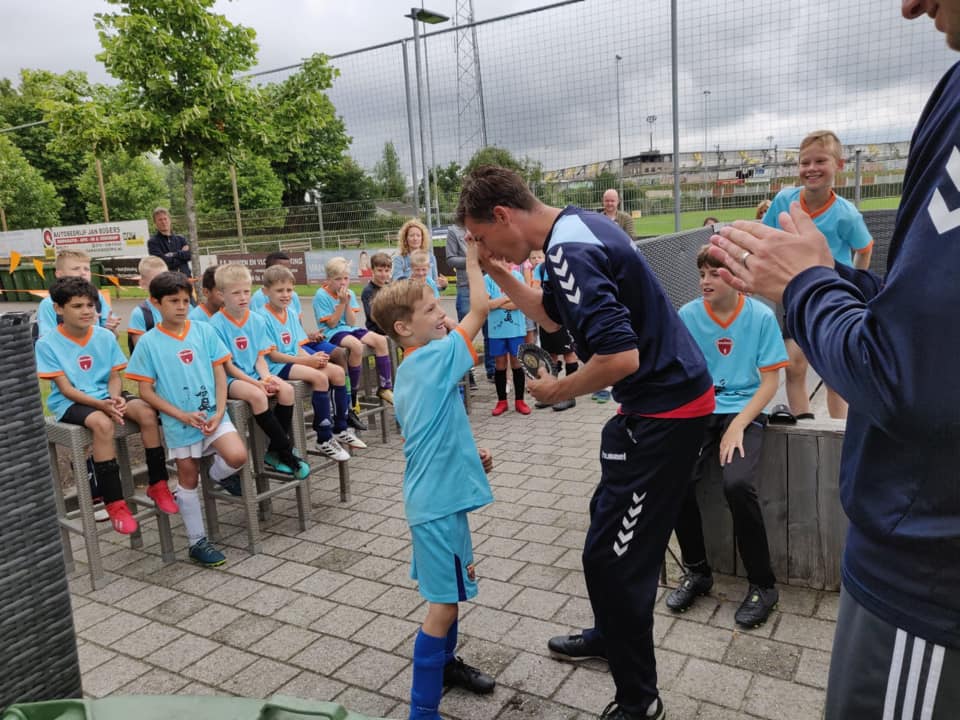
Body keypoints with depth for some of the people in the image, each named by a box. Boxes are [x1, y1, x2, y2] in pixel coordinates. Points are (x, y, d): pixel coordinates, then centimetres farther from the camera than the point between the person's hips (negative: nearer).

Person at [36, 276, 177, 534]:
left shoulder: (106, 337, 3)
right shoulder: (47, 344, -7)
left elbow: (114, 377, 5)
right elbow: (65, 388, -11)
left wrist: (114, 398, -18)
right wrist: (101, 405, -24)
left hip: (106, 396, 4)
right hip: (69, 403, -4)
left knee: (146, 411, -25)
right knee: (102, 423, -36)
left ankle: (158, 484, -12)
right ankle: (114, 504, -28)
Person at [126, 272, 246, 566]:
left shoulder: (204, 331, 0)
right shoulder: (148, 342, -5)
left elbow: (219, 373, 2)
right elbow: (146, 391, -5)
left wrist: (219, 412, -10)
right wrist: (183, 416, -14)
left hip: (212, 414, 1)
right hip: (179, 422, -1)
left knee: (237, 457, -21)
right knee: (188, 480, 9)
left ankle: (214, 476, 16)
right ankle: (197, 542, 25)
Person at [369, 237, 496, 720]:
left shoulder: (409, 369, 10)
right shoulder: (435, 358, -17)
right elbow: (480, 308, -18)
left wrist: (468, 454, 10)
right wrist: (473, 256, -8)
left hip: (436, 494, 10)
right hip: (438, 500, -10)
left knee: (450, 593, 24)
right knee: (444, 603, -1)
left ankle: (445, 664, 42)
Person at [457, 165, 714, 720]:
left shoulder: (569, 251, -23)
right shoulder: (579, 226, 9)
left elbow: (620, 356, -31)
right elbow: (553, 316, 21)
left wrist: (558, 392, -15)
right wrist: (502, 276, 11)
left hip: (664, 409, -11)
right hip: (665, 397, 11)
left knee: (612, 554, -3)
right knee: (610, 522, 24)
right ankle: (611, 635, 46)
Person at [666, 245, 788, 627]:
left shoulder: (761, 316, -4)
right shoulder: (687, 315, 1)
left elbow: (770, 381, -3)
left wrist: (738, 426, -14)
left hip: (745, 411, -2)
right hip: (699, 411, 2)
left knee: (737, 484, -28)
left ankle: (763, 585, -4)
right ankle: (697, 571, 5)